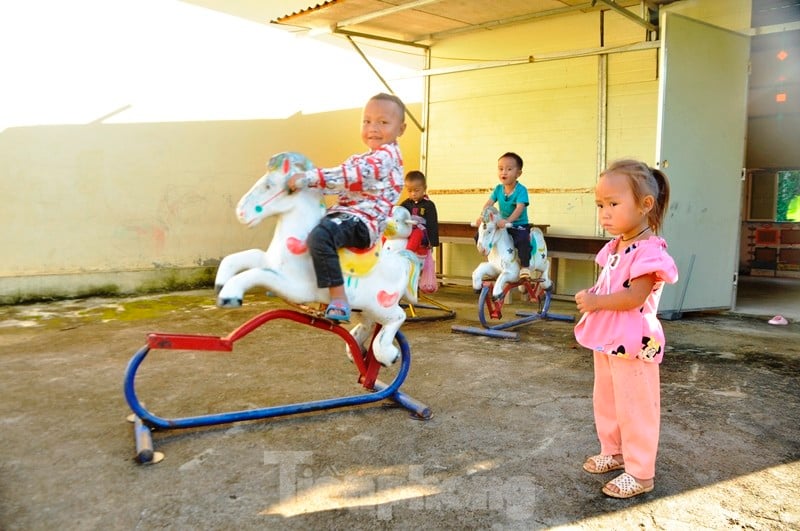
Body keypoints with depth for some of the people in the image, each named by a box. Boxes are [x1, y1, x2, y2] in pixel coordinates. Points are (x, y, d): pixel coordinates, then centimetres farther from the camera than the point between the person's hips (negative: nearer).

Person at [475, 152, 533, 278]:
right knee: (479, 235, -3)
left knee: (523, 240, -37)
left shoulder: (521, 190, -16)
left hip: (519, 225, -6)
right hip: (502, 225, 6)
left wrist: (508, 221, -43)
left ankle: (525, 267, -16)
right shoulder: (498, 189, 1)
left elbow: (519, 208, -29)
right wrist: (481, 217, -24)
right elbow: (488, 203, -5)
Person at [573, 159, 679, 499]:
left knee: (635, 408, 2)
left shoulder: (649, 250, -21)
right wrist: (590, 298, 0)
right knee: (605, 402, 21)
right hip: (607, 340, 10)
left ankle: (640, 472, 16)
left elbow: (634, 296, -27)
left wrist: (596, 301, -19)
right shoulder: (614, 247, 8)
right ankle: (613, 452, 40)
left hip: (633, 344, -9)